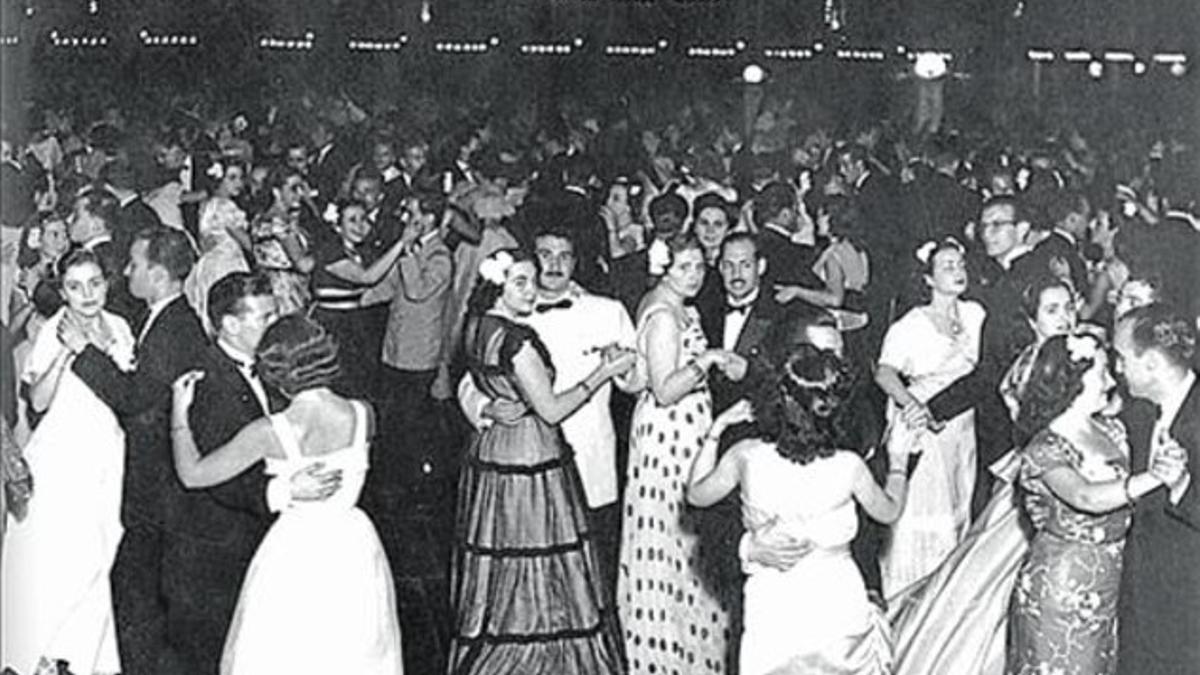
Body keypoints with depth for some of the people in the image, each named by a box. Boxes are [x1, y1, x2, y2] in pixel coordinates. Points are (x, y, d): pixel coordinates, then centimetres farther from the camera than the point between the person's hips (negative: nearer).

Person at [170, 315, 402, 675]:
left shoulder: (271, 432, -18)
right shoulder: (363, 416, -9)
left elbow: (193, 474, -10)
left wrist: (179, 413, 3)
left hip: (295, 551, -3)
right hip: (353, 546, 3)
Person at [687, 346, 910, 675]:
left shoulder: (747, 456, -14)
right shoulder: (848, 466, -15)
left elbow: (696, 495, 7)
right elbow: (889, 510, 7)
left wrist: (716, 429, 11)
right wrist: (899, 460, 24)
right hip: (838, 605, -1)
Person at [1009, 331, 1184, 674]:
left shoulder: (1110, 429, 3)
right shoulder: (1045, 450, -20)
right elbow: (1087, 498, -35)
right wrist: (1154, 476, -38)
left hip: (1109, 578, 7)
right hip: (1063, 580, -7)